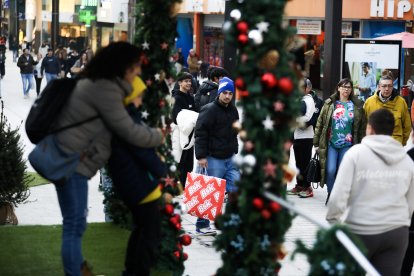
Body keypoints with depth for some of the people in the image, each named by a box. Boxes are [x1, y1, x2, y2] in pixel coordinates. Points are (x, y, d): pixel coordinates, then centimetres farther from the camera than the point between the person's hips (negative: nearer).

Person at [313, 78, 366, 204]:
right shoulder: (330, 104, 4)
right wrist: (316, 143, 3)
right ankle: (330, 194, 10)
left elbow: (362, 127, 5)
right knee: (330, 170, -9)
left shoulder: (357, 106, 3)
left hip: (347, 145, 0)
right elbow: (320, 123, 6)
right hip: (331, 143, 0)